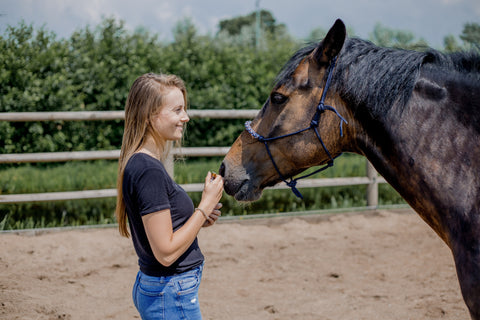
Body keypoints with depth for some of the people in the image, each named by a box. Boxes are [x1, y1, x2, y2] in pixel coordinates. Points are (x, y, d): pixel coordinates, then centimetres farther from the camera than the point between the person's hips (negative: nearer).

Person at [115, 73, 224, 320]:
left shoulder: (139, 163, 8)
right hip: (172, 295, -10)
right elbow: (166, 252, -24)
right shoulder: (149, 171, -22)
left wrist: (199, 218, 3)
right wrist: (206, 206, -17)